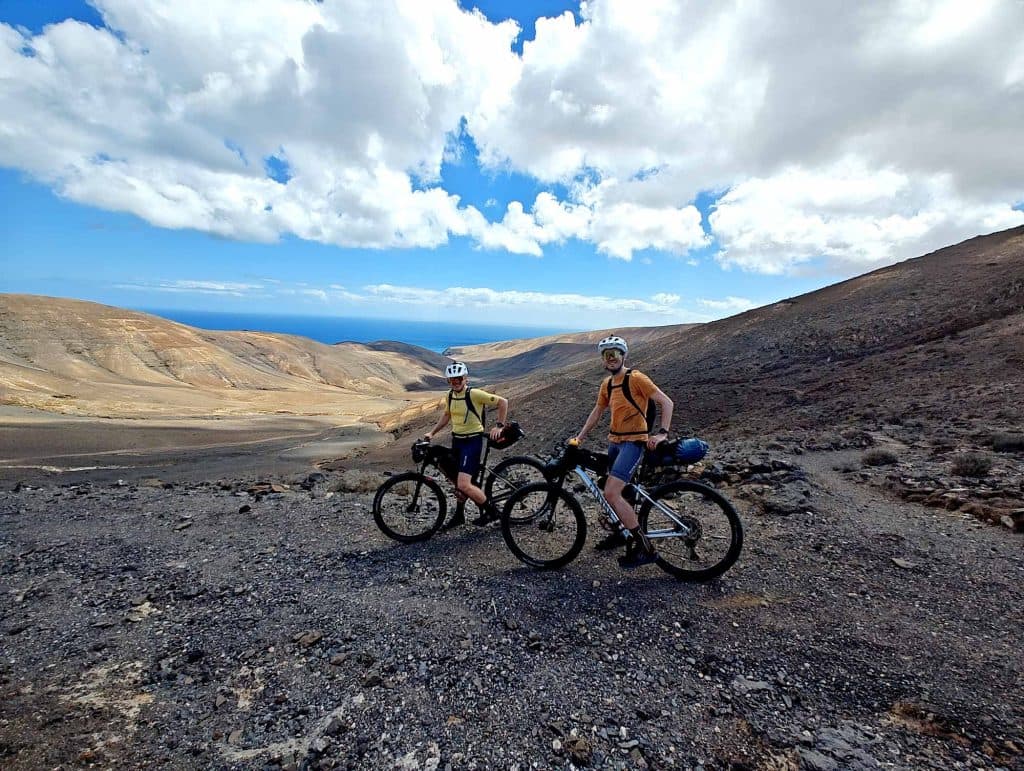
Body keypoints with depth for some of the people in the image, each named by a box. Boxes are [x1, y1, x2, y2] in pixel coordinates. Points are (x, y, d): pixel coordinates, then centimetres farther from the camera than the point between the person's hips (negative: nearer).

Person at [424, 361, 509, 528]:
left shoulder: (475, 394, -17)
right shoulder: (450, 395, 5)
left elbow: (503, 402, -14)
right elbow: (446, 415, 21)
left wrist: (499, 426, -15)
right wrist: (431, 432, 14)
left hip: (472, 442, -7)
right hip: (457, 441, 8)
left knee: (464, 485, -16)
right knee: (458, 482, 18)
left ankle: (492, 511, 2)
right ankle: (459, 515, 35)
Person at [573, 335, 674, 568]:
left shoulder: (636, 378, -13)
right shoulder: (607, 384, 10)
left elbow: (666, 402, -14)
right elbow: (597, 411, 21)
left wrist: (662, 433, -24)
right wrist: (580, 436, 19)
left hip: (633, 442, -8)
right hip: (614, 441, 8)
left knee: (611, 494, -17)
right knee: (616, 491, 17)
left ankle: (645, 547, -8)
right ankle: (624, 532, 40)